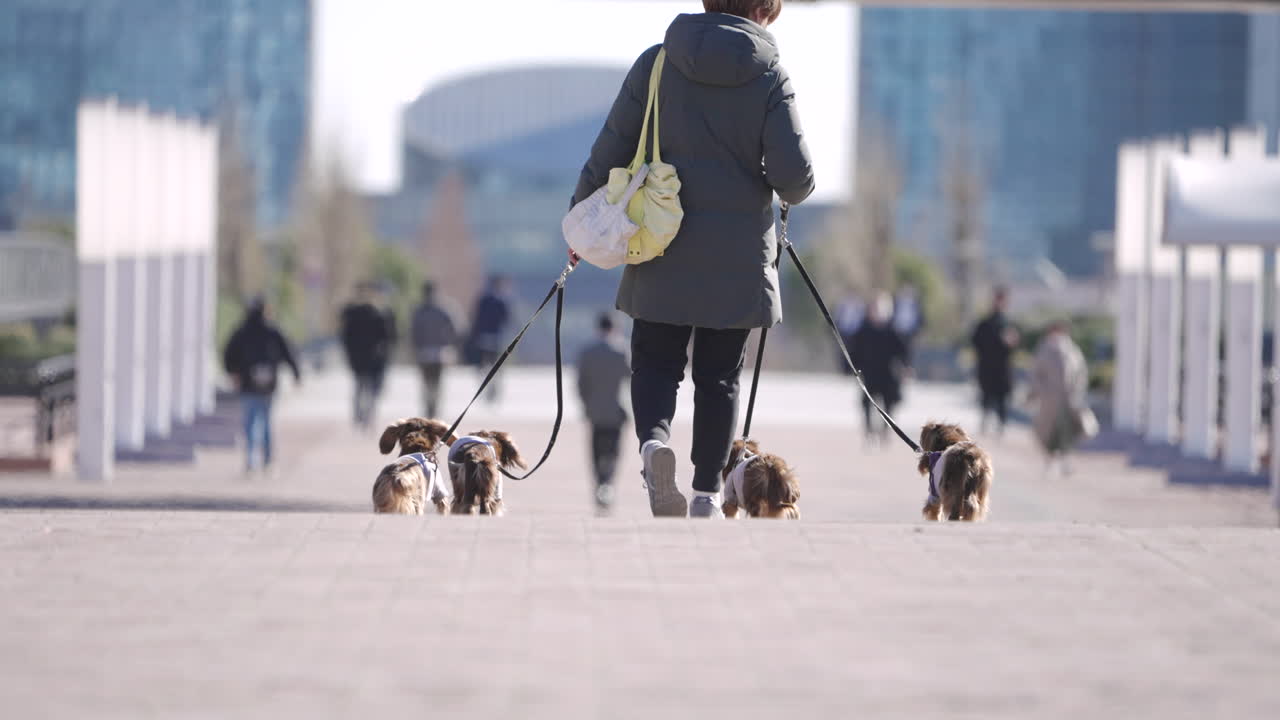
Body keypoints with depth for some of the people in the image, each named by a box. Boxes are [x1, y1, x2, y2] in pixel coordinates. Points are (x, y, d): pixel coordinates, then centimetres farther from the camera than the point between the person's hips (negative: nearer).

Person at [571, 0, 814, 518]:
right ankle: (706, 495, 9)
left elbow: (611, 149, 1)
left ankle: (653, 438, -17)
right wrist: (793, 192, 14)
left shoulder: (656, 63, 0)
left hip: (662, 251, 1)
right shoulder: (769, 77, -5)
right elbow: (794, 175, -11)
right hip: (738, 257, -1)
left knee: (655, 360, 12)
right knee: (719, 375, 11)